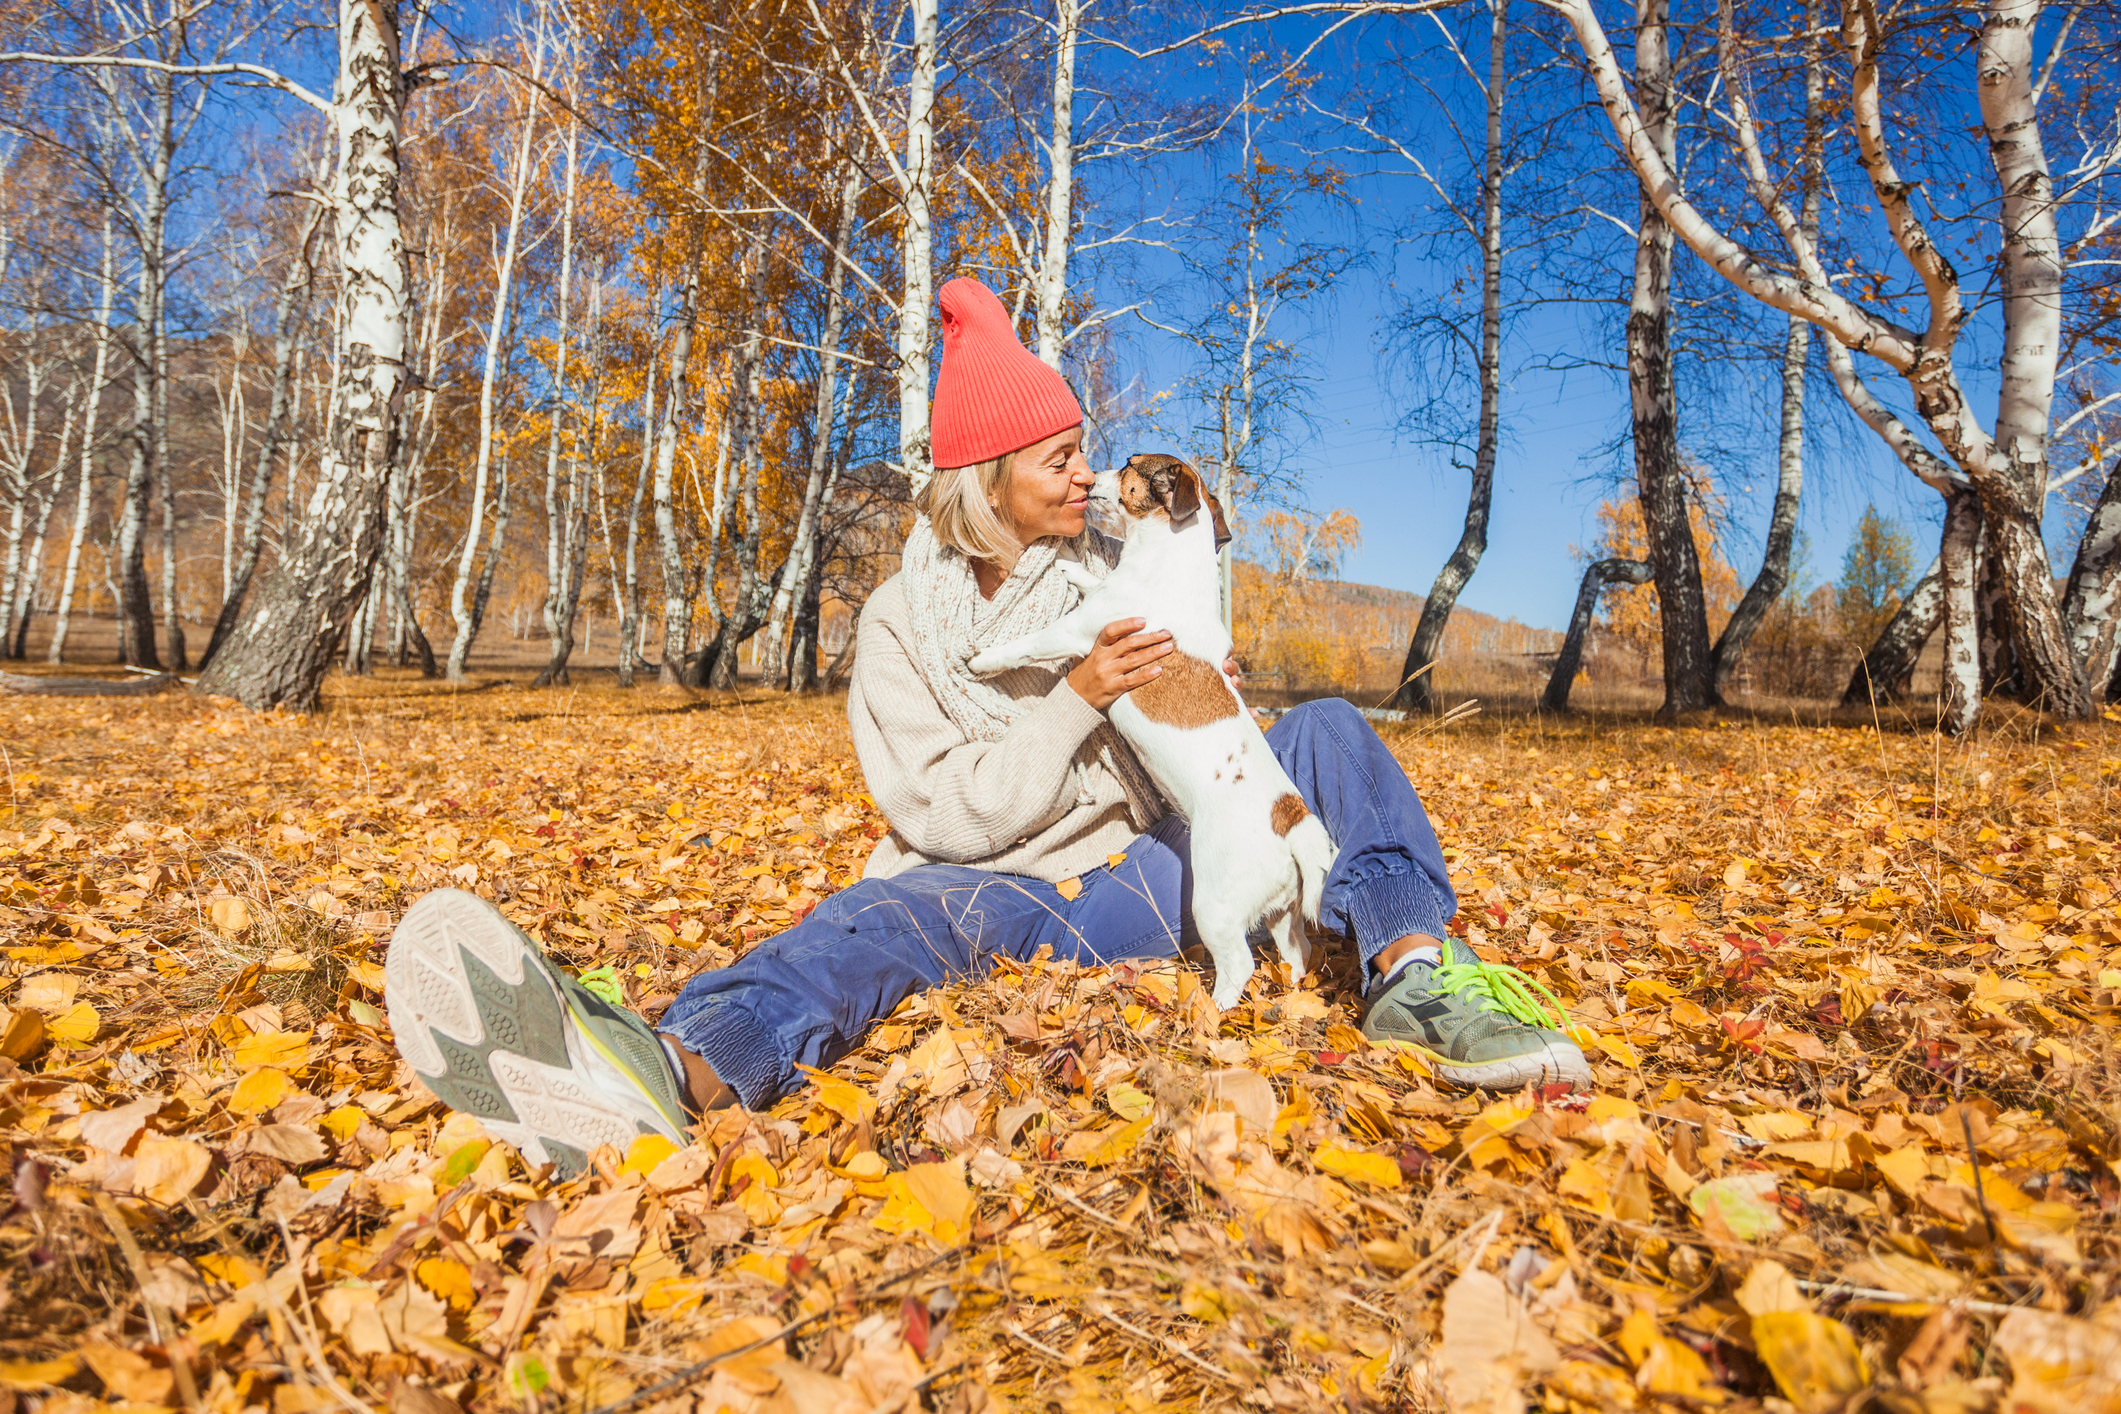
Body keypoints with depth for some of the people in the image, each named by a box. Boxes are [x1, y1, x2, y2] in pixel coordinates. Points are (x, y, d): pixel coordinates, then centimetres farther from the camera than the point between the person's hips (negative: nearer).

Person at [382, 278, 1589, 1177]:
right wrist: (1077, 700, -21)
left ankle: (1418, 973, -32)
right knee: (905, 907, -36)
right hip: (1032, 897, -5)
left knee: (1329, 732, -9)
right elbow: (951, 814, -12)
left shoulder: (1107, 566, 10)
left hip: (1157, 862, 5)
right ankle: (667, 1073, -66)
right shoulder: (905, 620, -2)